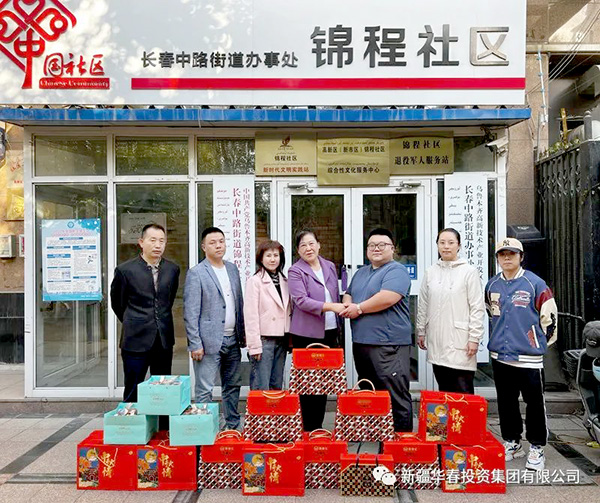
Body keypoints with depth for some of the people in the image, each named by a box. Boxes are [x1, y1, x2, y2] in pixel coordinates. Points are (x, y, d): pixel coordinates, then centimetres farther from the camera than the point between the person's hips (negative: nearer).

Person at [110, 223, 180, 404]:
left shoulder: (173, 269, 5)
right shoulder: (125, 270, -5)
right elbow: (117, 303, 8)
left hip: (164, 341, 3)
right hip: (136, 341, -3)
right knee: (132, 394, 5)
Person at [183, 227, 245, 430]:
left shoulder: (232, 269, 11)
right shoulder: (196, 273, -8)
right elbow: (190, 312, -10)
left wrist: (243, 334, 12)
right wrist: (195, 344, -13)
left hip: (232, 340, 6)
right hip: (209, 341, -6)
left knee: (233, 386, 15)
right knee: (204, 390, 0)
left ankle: (232, 427, 29)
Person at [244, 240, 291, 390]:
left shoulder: (284, 281, 13)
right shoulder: (255, 281, -6)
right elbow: (250, 315, -10)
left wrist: (290, 339, 10)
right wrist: (254, 345, -14)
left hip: (281, 339, 6)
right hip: (264, 339, -6)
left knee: (277, 385, 13)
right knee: (261, 387, -3)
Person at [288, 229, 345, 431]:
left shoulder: (330, 267, 11)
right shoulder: (295, 271, -7)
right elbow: (301, 301, -19)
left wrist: (338, 328, 19)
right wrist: (331, 306, -25)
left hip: (329, 332, 6)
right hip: (306, 334, -5)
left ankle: (318, 426, 25)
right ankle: (309, 428, 15)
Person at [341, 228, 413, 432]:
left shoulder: (396, 271, -8)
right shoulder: (360, 273, 19)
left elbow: (388, 298, -22)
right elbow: (348, 295, 25)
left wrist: (359, 308, -12)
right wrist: (348, 306, 1)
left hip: (388, 346, -8)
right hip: (361, 343, 9)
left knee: (396, 397, -3)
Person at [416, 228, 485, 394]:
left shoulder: (469, 271, -3)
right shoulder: (430, 272, 9)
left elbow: (477, 308, -5)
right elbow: (423, 306, 14)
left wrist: (474, 338, -9)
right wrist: (421, 332, 12)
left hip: (460, 343, -4)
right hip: (436, 341, 4)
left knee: (463, 392, 0)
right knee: (444, 390, 12)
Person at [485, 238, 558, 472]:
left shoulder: (535, 284, -8)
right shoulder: (492, 285, 6)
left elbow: (549, 315, -3)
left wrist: (541, 341, 3)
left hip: (529, 356, -4)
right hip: (500, 355, 5)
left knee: (534, 403, 4)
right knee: (506, 402, 14)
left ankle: (536, 448, 19)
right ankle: (511, 443, 29)